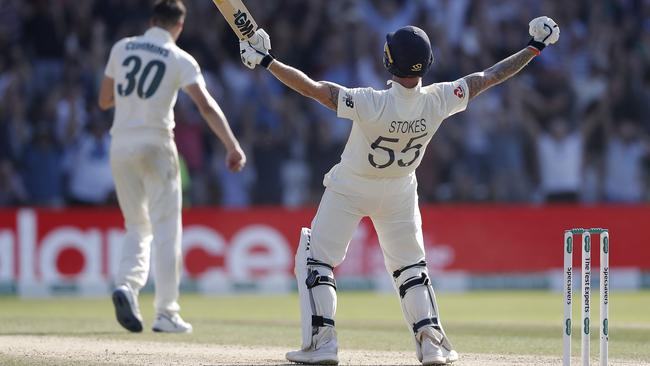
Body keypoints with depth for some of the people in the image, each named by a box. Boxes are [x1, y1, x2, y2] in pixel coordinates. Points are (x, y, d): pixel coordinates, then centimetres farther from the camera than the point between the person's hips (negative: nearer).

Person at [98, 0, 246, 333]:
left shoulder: (122, 49, 8)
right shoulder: (180, 59, -3)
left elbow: (104, 101, 15)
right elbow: (206, 106, -15)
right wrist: (232, 146, -20)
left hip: (120, 146, 4)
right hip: (155, 146, -4)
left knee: (137, 227, 15)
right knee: (166, 230, 1)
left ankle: (127, 285, -12)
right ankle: (166, 313, -4)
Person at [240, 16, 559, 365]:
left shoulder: (370, 103, -35)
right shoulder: (437, 101, -25)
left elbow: (311, 88, -32)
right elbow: (489, 77, -15)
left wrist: (266, 61, -23)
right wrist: (534, 48, -5)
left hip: (349, 191, -4)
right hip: (399, 193, 4)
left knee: (315, 259, 8)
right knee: (410, 265, 19)